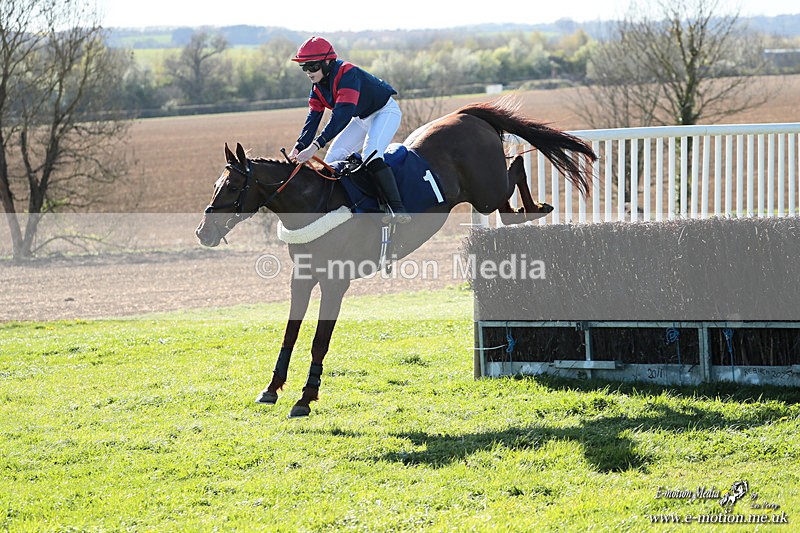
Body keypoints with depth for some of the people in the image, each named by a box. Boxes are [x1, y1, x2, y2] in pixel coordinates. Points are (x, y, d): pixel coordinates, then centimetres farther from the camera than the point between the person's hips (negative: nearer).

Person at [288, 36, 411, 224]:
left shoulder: (347, 74, -34)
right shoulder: (318, 85, -5)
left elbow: (342, 114, -43)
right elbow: (313, 117, -6)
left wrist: (315, 146, -50)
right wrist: (298, 148, -22)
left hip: (386, 112, -9)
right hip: (362, 119, 9)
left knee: (371, 154, -31)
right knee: (333, 157, 1)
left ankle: (398, 210, -37)